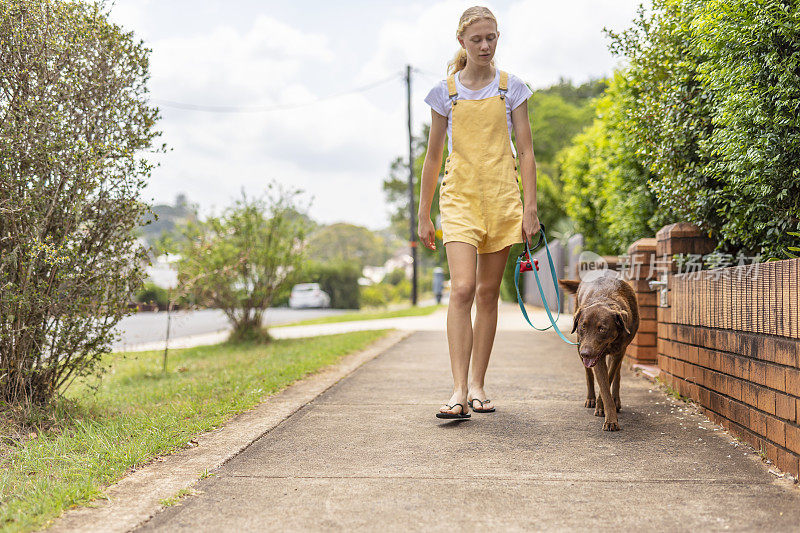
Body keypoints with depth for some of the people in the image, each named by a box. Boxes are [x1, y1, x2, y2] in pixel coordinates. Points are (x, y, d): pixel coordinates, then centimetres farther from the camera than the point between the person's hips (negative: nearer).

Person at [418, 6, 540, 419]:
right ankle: (459, 389, -17)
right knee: (462, 289, -16)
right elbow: (433, 157, 10)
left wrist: (530, 207, -2)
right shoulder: (446, 92, 6)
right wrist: (423, 215, 9)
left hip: (501, 198, 1)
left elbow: (525, 150, 6)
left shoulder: (511, 88, 7)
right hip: (460, 198, -1)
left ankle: (478, 384, 14)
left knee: (488, 292, 5)